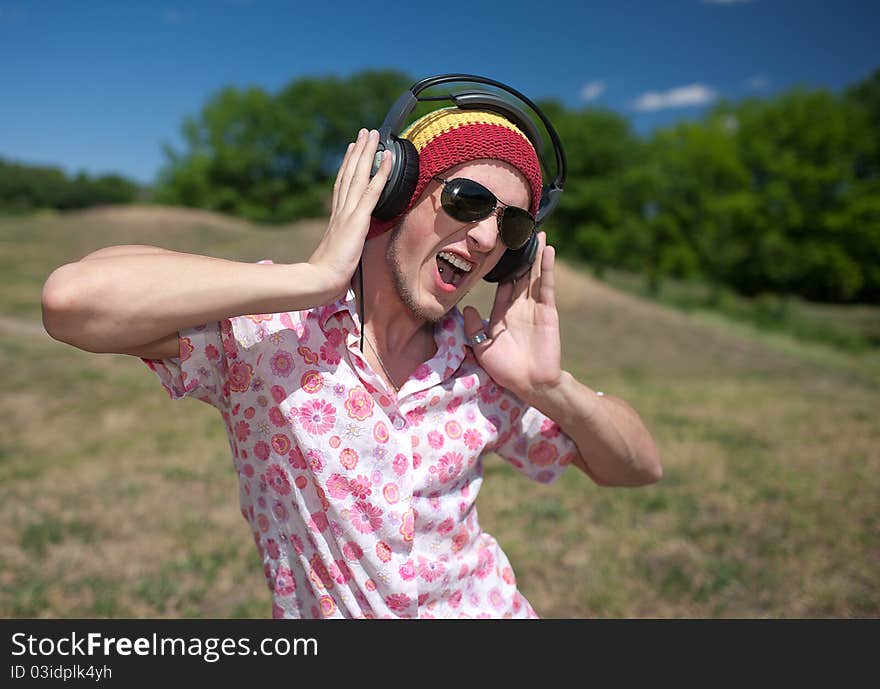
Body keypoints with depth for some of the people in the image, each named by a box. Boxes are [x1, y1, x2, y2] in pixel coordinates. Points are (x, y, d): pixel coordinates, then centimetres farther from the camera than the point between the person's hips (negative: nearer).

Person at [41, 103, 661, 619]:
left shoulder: (486, 361, -10)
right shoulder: (265, 323, -20)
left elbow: (641, 468, -2)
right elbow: (74, 300, -35)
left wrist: (552, 387, -20)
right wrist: (317, 277, -32)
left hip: (490, 606, -1)